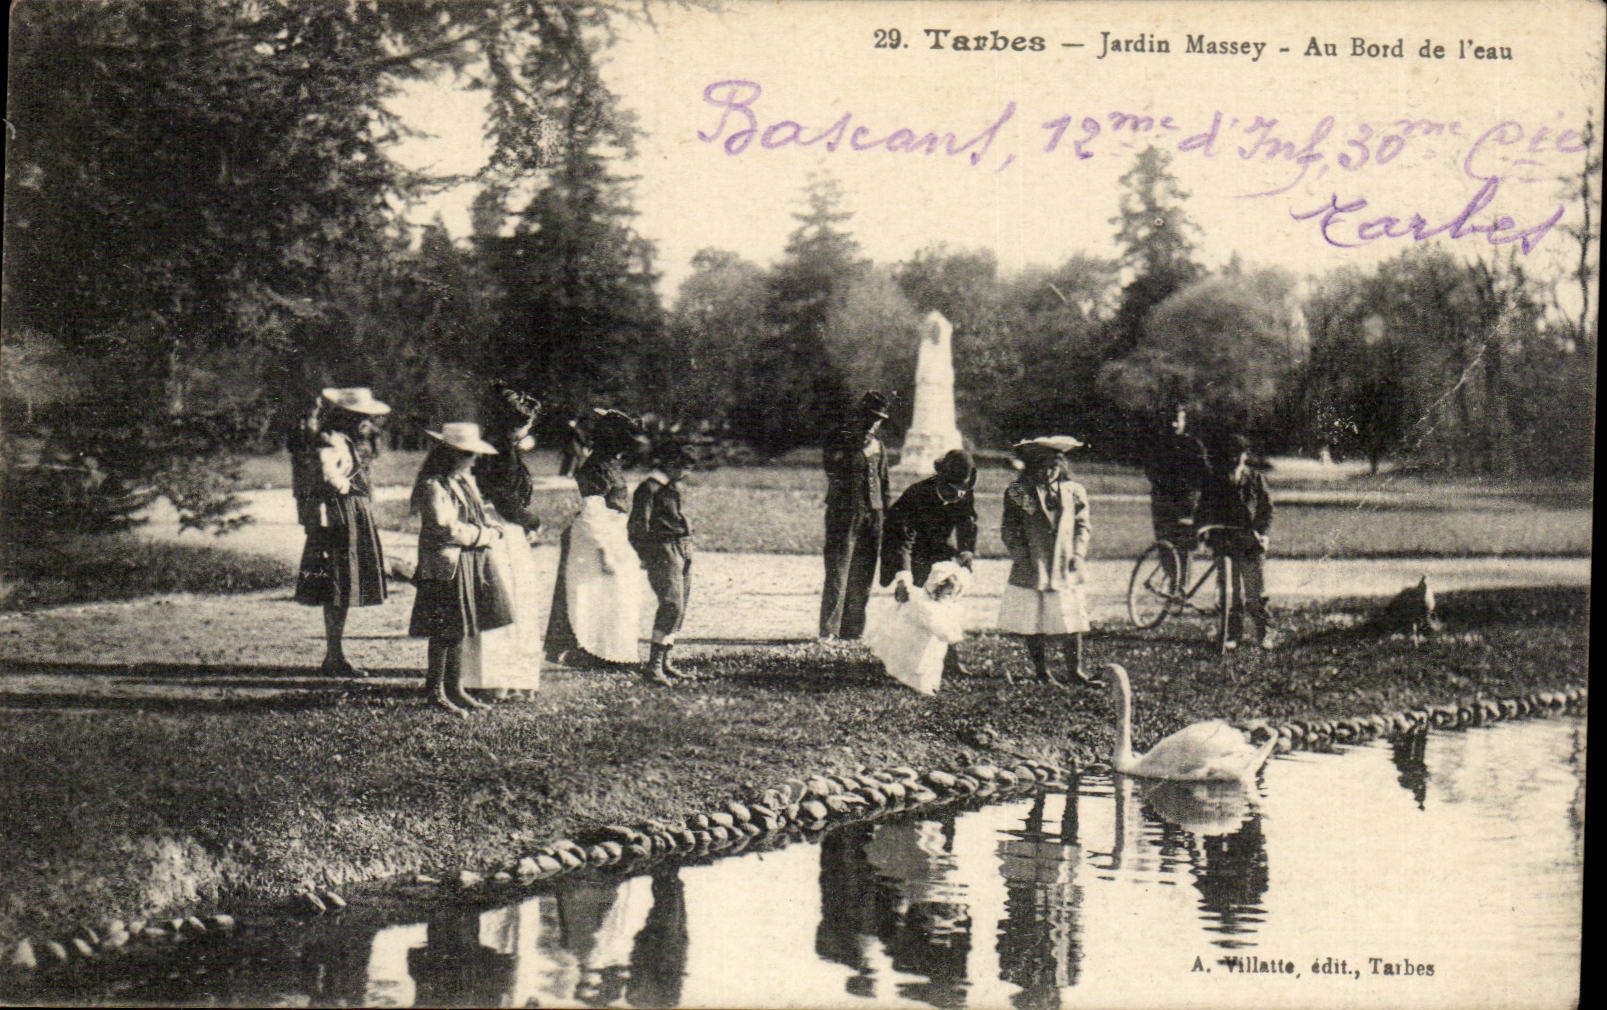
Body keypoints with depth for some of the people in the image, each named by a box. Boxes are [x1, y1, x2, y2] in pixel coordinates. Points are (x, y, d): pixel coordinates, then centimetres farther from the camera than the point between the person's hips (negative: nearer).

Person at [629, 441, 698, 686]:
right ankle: (653, 665, -13)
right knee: (672, 605, -15)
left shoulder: (672, 488, 18)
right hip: (663, 552, -9)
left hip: (683, 552, 9)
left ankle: (665, 661, 16)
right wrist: (645, 556, -14)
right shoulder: (649, 488, -9)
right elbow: (638, 525, -11)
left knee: (679, 608, 9)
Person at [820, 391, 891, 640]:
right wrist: (861, 449, -16)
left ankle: (853, 629, 13)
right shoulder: (840, 440, -1)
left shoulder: (877, 446, 17)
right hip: (843, 512, -6)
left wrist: (883, 513, 15)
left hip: (872, 514, 6)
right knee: (838, 572, -9)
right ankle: (828, 630, -7)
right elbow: (833, 469, -15)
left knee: (862, 576, 6)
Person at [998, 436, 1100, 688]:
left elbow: (1082, 525, 12)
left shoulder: (1073, 492, 7)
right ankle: (1041, 671, 13)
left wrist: (1078, 553, -2)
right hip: (1031, 570, -1)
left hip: (1065, 570, 2)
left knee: (1072, 623, 1)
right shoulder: (1019, 492, 1)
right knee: (1034, 624, 2)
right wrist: (1021, 556, -9)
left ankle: (1075, 670, 11)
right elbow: (1009, 530, 3)